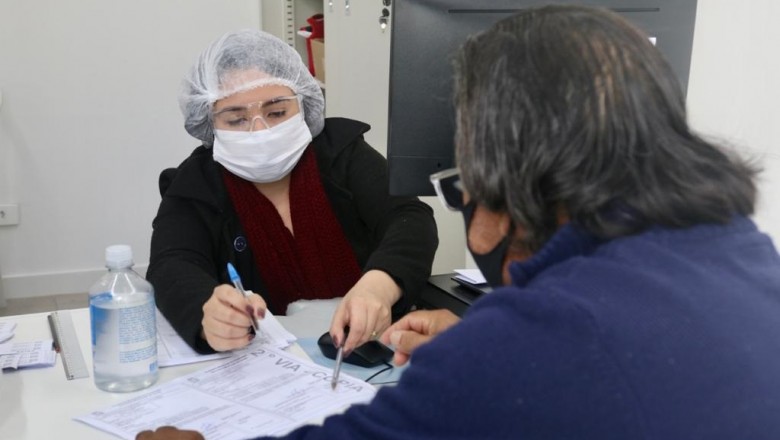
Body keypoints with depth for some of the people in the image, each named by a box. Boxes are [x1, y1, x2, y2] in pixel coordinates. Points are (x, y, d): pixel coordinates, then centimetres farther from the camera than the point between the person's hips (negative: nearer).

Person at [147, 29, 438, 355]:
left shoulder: (342, 149, 0)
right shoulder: (192, 187, -2)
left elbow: (410, 220, -13)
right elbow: (173, 271, -17)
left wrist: (378, 286, -35)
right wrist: (209, 315, -41)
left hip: (370, 349, 0)